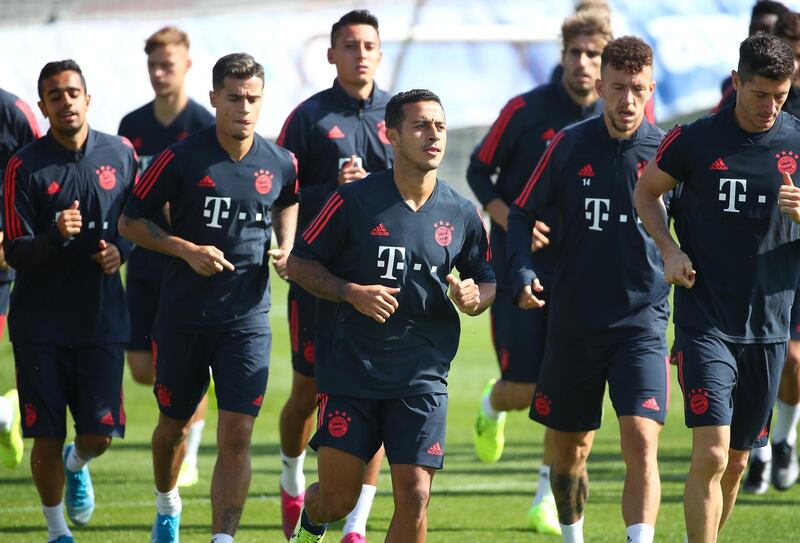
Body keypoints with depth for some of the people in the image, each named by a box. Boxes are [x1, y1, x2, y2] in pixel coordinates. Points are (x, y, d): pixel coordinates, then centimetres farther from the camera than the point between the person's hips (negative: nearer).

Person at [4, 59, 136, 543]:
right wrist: (56, 235, -27)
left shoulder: (120, 154, 4)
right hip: (41, 322, -2)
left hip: (102, 317, 2)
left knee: (99, 434, -3)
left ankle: (77, 465, 34)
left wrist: (121, 249, -4)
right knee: (47, 439, -1)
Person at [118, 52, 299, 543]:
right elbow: (130, 222, -4)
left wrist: (286, 248, 5)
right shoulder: (181, 159, -10)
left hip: (247, 318, 1)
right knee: (174, 424, 17)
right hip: (183, 315, -1)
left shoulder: (280, 163, -1)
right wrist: (187, 249, -16)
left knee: (237, 437, -12)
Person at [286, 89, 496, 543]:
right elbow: (299, 262, 2)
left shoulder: (462, 214, 4)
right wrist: (351, 292, -13)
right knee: (337, 498, 1)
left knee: (414, 498, -9)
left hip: (423, 377, 2)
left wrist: (473, 297, -8)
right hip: (350, 370, -2)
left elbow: (487, 281, 16)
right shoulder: (355, 201, -4)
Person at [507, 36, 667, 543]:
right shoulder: (570, 145, -1)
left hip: (642, 324, -2)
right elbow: (522, 213, 6)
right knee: (570, 450, 13)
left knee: (642, 442, -19)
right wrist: (523, 273, -9)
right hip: (574, 324, 2)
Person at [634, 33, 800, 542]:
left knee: (737, 462, 12)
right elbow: (646, 192, 13)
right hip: (705, 322, -3)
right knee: (712, 454, -15)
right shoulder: (695, 139, -4)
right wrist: (670, 250, -3)